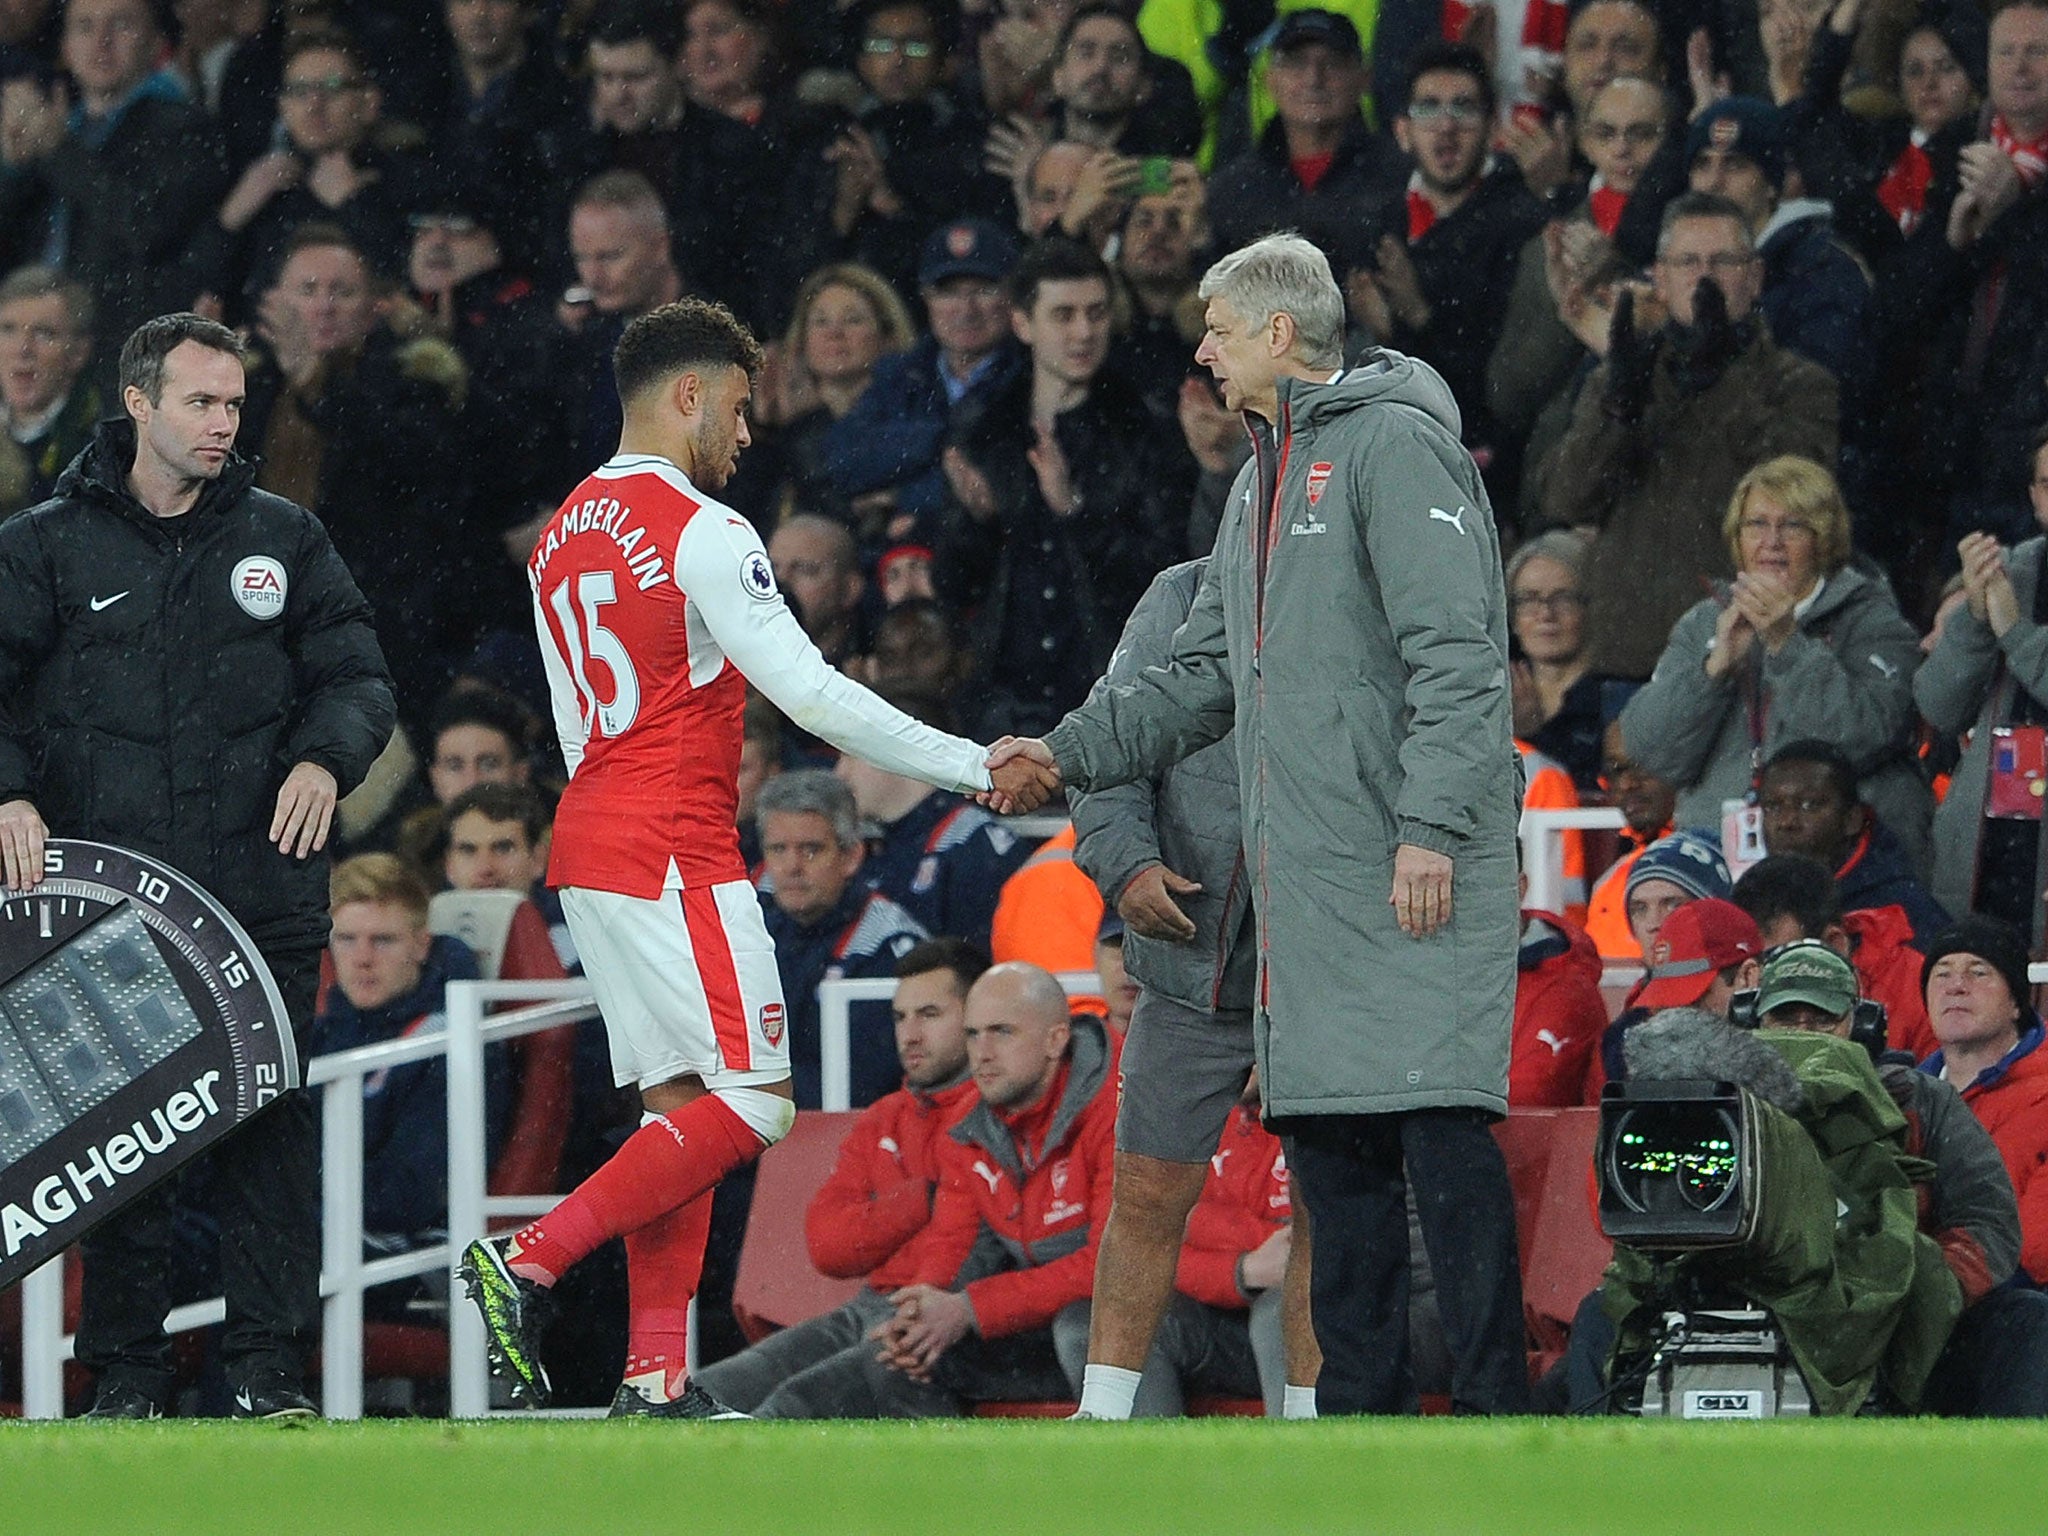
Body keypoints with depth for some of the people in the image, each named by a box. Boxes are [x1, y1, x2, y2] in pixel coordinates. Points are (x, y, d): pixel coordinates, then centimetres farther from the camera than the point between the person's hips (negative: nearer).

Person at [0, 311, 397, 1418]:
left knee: (268, 1120, -4)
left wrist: (326, 757, -7)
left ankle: (267, 1367, 1)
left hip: (262, 897, 1)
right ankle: (126, 1372, 6)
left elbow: (357, 675, 14)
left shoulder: (280, 539, 14)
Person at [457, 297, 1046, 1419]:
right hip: (678, 853, -9)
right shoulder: (701, 534, -11)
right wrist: (978, 768, -8)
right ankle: (528, 1262, -16)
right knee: (749, 1105, -7)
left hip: (590, 849, 9)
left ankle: (656, 1376, 2)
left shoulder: (562, 538, 15)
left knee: (681, 1104, 9)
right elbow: (812, 696, -14)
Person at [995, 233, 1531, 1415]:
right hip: (1308, 875, 9)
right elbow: (1209, 673, 27)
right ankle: (1362, 1401, 11)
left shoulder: (1394, 443, -8)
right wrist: (1071, 751, 18)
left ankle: (1494, 1399, -13)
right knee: (1330, 1138, 8)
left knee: (1439, 1123, -12)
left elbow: (1456, 652, -15)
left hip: (1417, 871, -9)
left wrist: (1433, 827, -21)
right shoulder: (1266, 478, 22)